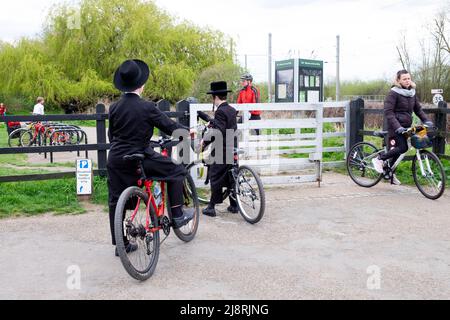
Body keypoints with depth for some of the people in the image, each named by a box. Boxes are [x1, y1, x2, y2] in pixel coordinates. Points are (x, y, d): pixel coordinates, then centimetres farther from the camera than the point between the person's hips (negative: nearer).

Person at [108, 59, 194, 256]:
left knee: (116, 201, 13)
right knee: (176, 171, 12)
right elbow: (169, 126, -5)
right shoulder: (147, 107, -13)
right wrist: (186, 130, 14)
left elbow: (111, 135, 15)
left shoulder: (114, 108, 4)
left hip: (116, 161, 6)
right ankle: (177, 216, 13)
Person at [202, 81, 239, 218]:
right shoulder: (232, 110, 10)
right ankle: (234, 205, 20)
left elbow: (219, 132, -26)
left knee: (216, 177, -1)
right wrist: (212, 123, 33)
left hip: (222, 150, -8)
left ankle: (212, 207, 3)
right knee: (230, 177, 15)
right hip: (233, 150, 8)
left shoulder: (220, 111, -16)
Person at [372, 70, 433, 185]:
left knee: (398, 148, 9)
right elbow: (388, 112, -17)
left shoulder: (412, 92, 10)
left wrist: (426, 120, 1)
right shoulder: (394, 93, -11)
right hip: (396, 125, -7)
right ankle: (379, 159, -3)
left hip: (406, 126, 7)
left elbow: (418, 109, 17)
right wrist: (397, 127, -26)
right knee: (403, 147, -19)